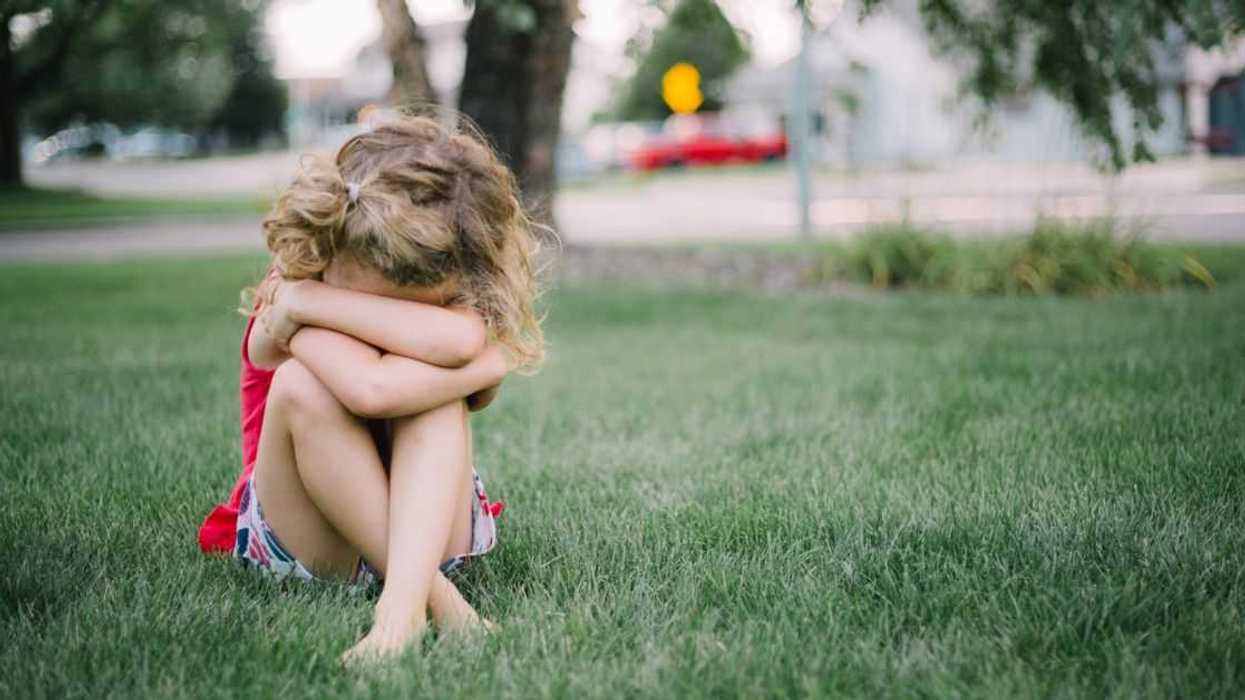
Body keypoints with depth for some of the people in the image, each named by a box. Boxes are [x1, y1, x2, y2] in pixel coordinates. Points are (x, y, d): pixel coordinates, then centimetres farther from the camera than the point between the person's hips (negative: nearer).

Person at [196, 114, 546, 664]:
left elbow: (463, 340, -40)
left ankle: (402, 605, -43)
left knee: (431, 379, -29)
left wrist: (308, 300, -35)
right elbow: (370, 387, -43)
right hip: (304, 545, -2)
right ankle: (434, 594, -36)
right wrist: (483, 367, -31)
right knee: (302, 384, -33)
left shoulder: (455, 291, -13)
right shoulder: (287, 298, -22)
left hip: (428, 523, 2)